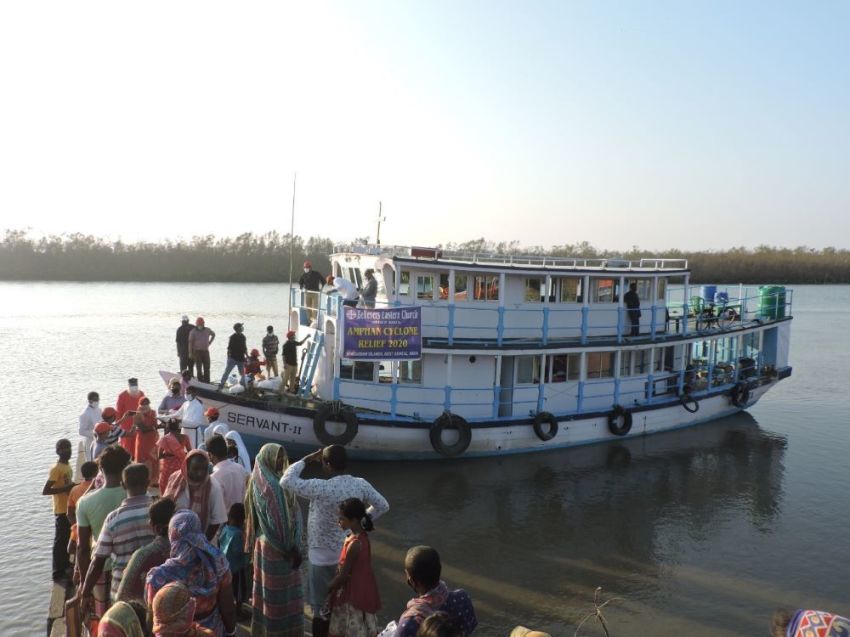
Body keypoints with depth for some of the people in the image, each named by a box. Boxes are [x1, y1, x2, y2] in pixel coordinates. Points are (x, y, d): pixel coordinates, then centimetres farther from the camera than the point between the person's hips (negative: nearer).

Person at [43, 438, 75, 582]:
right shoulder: (56, 469, -20)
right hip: (62, 510, -9)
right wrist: (66, 488, -27)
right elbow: (45, 491, -25)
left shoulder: (67, 466, 8)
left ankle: (65, 564, 35)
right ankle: (58, 572, 6)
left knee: (67, 539, 20)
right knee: (60, 541, -1)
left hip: (70, 509, 9)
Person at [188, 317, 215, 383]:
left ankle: (207, 382, 15)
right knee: (199, 368, -2)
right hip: (197, 351, -4)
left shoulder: (207, 330, 5)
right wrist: (190, 353, -13)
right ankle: (200, 382, 4)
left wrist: (209, 342, 13)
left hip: (206, 351, 4)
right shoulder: (193, 332, -6)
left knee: (207, 367, 7)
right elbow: (190, 342, -8)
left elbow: (213, 334, 25)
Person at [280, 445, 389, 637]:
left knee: (322, 607, 11)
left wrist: (306, 460, -13)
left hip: (324, 556, -5)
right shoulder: (361, 485, -9)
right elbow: (382, 506, 2)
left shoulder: (322, 488, -26)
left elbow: (286, 481, -21)